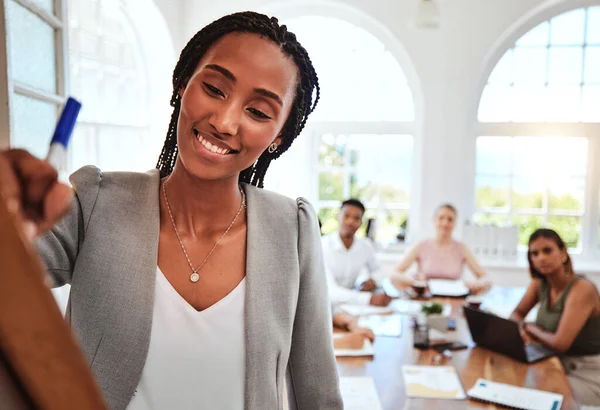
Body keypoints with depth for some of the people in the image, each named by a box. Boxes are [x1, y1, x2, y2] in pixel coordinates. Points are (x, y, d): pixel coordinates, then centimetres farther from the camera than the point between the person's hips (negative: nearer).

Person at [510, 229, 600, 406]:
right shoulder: (539, 284, -2)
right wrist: (522, 330, -14)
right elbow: (517, 314, 9)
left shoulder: (582, 290, -23)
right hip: (558, 365, 6)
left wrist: (531, 328, -10)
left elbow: (560, 343, -29)